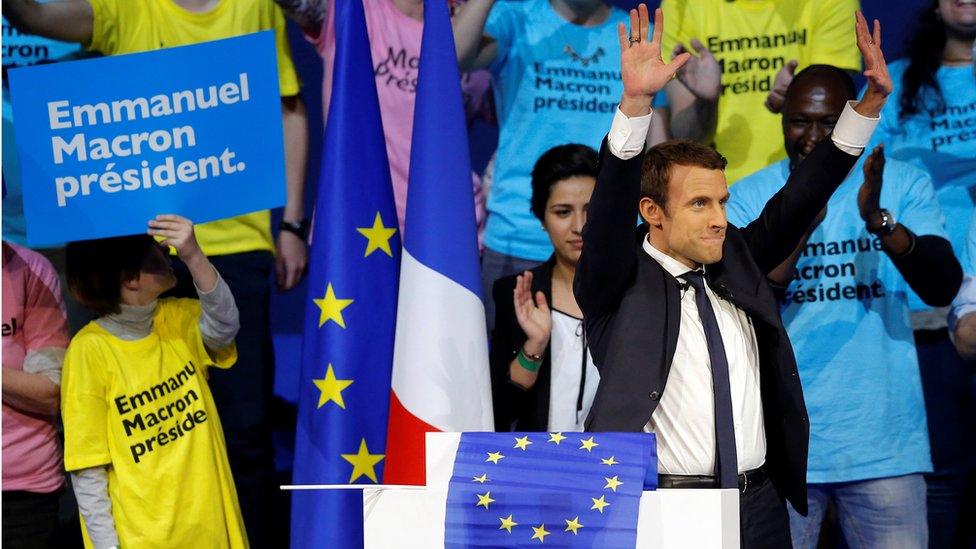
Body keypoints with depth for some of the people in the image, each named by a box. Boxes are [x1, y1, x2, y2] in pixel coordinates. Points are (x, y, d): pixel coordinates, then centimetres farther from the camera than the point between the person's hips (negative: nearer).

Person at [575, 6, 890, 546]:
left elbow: (800, 198, 11)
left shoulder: (736, 262, 12)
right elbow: (611, 205, -17)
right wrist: (635, 102, -31)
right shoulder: (619, 284, -3)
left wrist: (871, 102, 2)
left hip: (760, 504, 5)